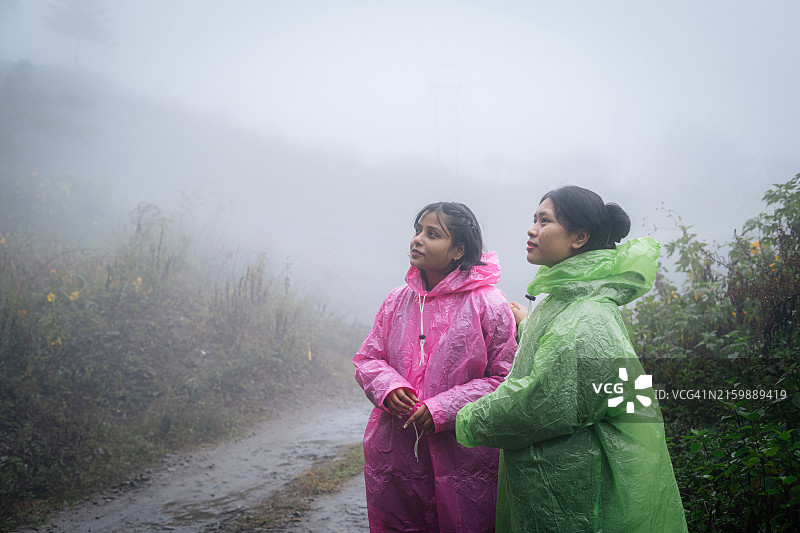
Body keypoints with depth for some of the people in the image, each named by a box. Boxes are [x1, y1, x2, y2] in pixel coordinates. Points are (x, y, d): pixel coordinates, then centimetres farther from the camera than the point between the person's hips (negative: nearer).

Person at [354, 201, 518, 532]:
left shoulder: (488, 304, -8)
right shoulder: (398, 300, 7)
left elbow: (505, 378, -8)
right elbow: (367, 359, 14)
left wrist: (444, 408, -16)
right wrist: (387, 385, -9)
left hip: (462, 457, -4)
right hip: (394, 453, 4)